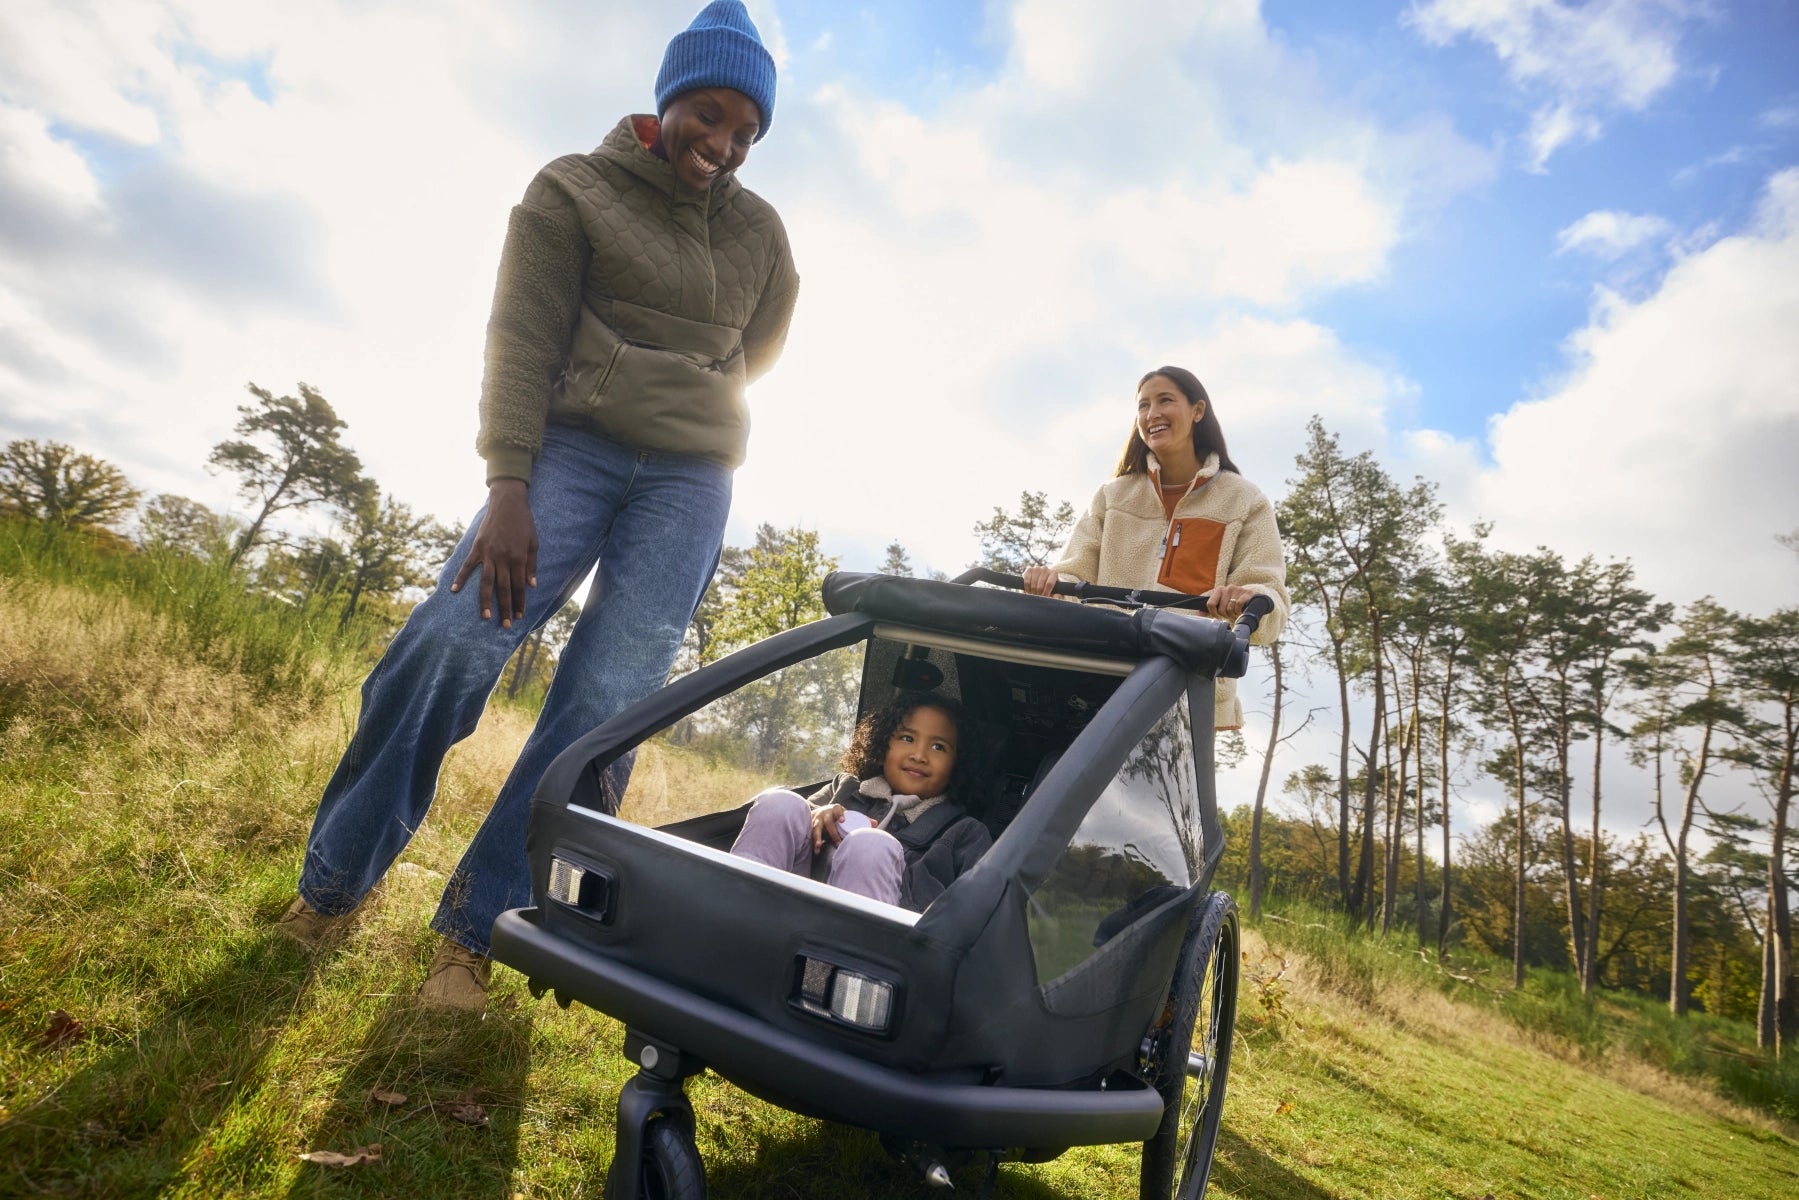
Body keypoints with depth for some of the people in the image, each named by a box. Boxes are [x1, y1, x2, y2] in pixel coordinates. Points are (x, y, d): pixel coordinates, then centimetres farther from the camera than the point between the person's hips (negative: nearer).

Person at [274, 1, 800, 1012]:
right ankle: (335, 877, 2)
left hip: (691, 480, 3)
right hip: (574, 442, -2)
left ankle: (478, 931, 0)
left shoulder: (759, 231, 13)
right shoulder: (573, 190, 3)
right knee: (452, 640, -21)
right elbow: (522, 340, -8)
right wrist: (508, 485, -19)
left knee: (607, 701, -12)